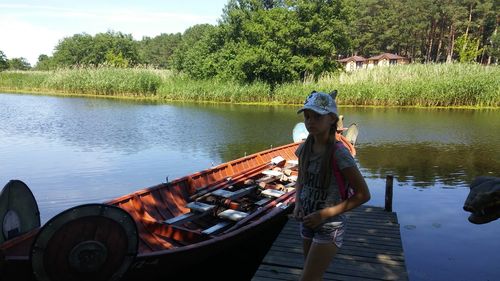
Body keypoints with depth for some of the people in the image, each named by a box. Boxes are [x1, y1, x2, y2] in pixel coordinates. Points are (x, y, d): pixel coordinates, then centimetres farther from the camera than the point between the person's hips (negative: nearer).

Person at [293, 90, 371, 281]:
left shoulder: (338, 154, -22)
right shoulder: (304, 149, -3)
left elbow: (363, 194, -17)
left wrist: (324, 214, -20)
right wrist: (297, 205, -6)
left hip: (330, 226, -6)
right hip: (307, 222, 6)